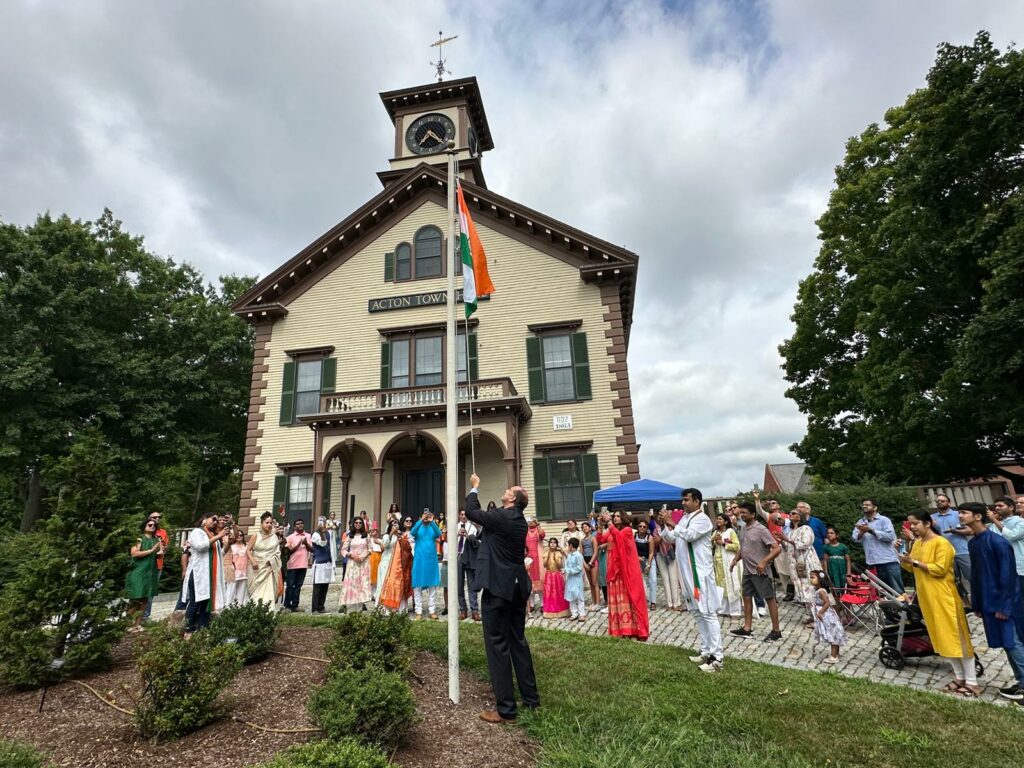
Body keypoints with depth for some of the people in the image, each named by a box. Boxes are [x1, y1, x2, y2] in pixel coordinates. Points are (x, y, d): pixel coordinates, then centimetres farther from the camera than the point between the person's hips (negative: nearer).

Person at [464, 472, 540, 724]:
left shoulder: (500, 517, -17)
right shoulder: (520, 521, 8)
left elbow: (471, 511, -3)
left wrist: (474, 487, 11)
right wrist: (477, 490, 24)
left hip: (498, 587, -8)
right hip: (517, 586, 9)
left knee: (498, 645, -1)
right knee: (518, 641, 18)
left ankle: (505, 709, 5)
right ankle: (531, 697, 26)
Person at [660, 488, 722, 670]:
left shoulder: (702, 519, -13)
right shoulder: (684, 518, 13)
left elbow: (689, 535, -28)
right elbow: (672, 538, 16)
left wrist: (671, 523, -23)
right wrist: (663, 525, 2)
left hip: (701, 572, -9)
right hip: (689, 572, 9)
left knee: (708, 613, -6)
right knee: (699, 613, 15)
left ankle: (717, 656, -1)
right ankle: (706, 651, 24)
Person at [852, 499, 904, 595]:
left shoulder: (884, 520, 1)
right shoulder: (860, 522, 15)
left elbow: (890, 536, -14)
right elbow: (855, 539, 5)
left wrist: (871, 530, -13)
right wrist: (862, 532, -14)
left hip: (889, 561, -4)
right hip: (872, 563, 4)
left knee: (897, 590, 0)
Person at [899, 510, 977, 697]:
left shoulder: (941, 543, -13)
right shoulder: (917, 543, 11)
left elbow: (940, 569, -20)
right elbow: (913, 568, 13)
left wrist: (915, 562, -21)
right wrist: (905, 561, -5)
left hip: (943, 596, -8)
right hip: (926, 596, 8)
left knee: (956, 637, -2)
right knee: (941, 637, 13)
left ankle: (972, 682, 7)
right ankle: (959, 678, 24)